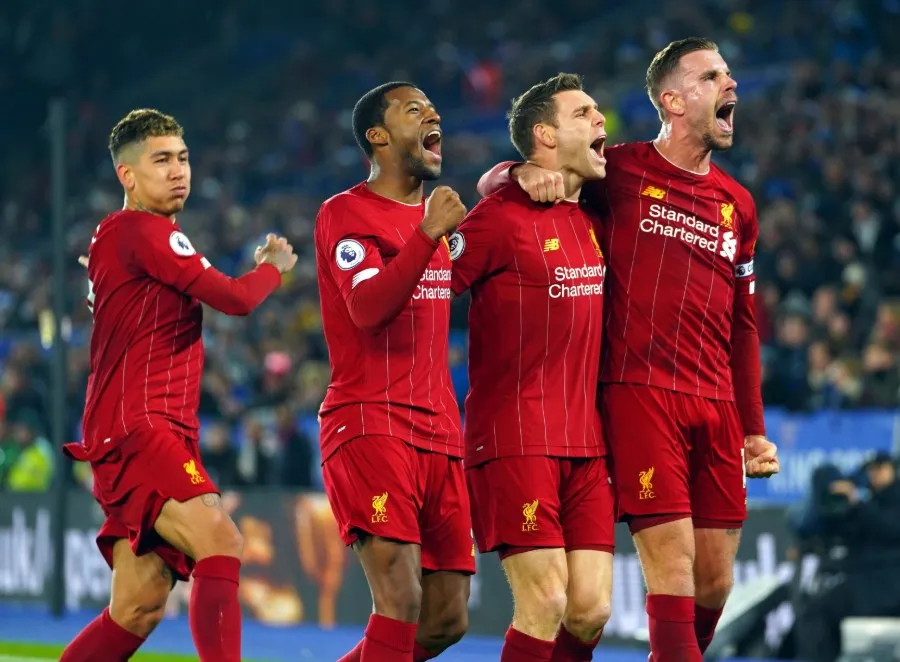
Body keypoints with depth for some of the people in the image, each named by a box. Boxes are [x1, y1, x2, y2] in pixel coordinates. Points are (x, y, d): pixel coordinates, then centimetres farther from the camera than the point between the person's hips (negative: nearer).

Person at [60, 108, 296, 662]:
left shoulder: (116, 235, 22)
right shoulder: (140, 230, -8)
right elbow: (234, 298, -12)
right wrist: (275, 266, 7)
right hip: (136, 428, -10)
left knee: (139, 608, 6)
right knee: (220, 541, -26)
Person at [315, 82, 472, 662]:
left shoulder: (437, 214, 19)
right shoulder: (346, 214, -4)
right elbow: (368, 307, -19)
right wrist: (428, 234, -28)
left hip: (439, 434, 8)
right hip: (369, 424, -8)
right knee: (401, 603, -22)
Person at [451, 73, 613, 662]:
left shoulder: (590, 219, 13)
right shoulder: (502, 217, -9)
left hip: (585, 444, 7)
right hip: (516, 439, -7)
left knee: (591, 610, 0)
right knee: (546, 602, -13)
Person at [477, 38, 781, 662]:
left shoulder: (738, 205, 17)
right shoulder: (620, 172, 1)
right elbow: (491, 183, 6)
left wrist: (754, 428, 17)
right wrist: (527, 173, -18)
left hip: (717, 408, 6)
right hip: (640, 395, -6)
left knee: (715, 585, 5)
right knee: (673, 573, -13)